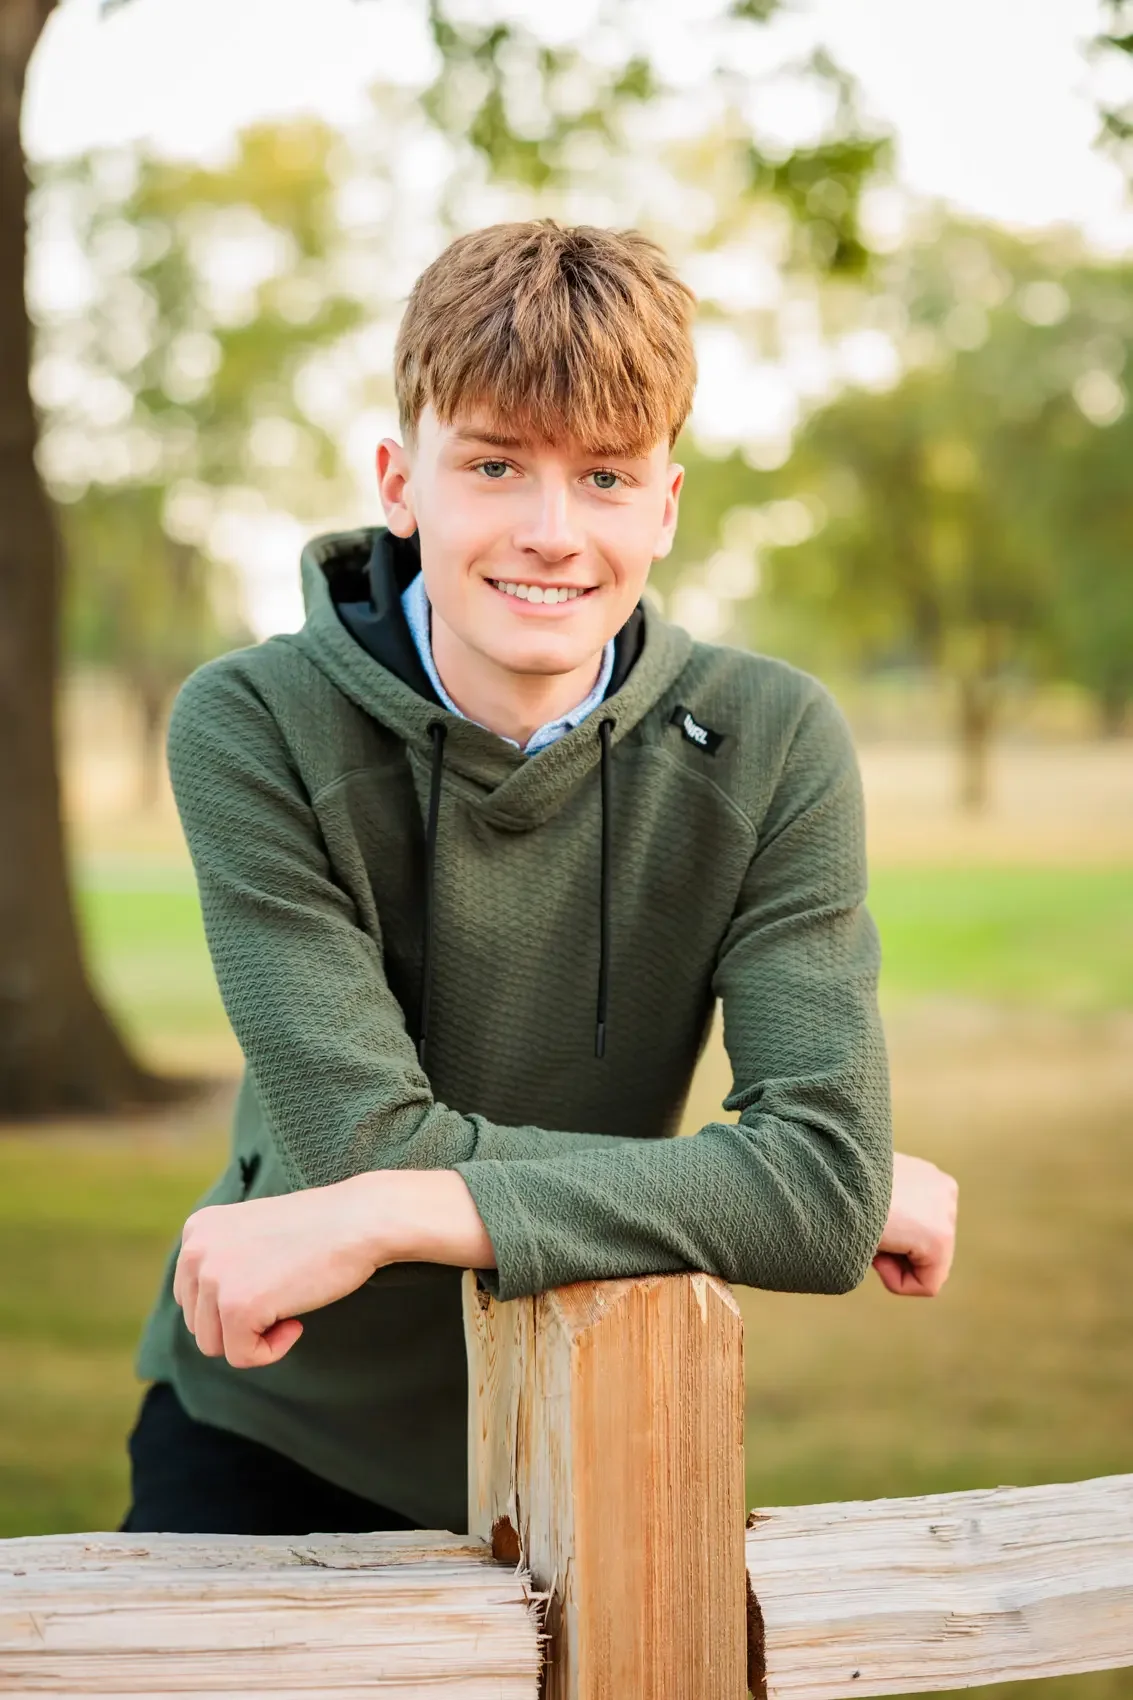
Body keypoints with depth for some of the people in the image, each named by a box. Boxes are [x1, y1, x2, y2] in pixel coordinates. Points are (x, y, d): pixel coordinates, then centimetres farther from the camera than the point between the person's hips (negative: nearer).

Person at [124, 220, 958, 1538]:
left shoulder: (771, 749, -16)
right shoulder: (253, 729, -19)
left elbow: (830, 1183, -26)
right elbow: (361, 1140, -27)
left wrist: (390, 1215, -32)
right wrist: (718, 1195, -25)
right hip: (271, 1430, -1)